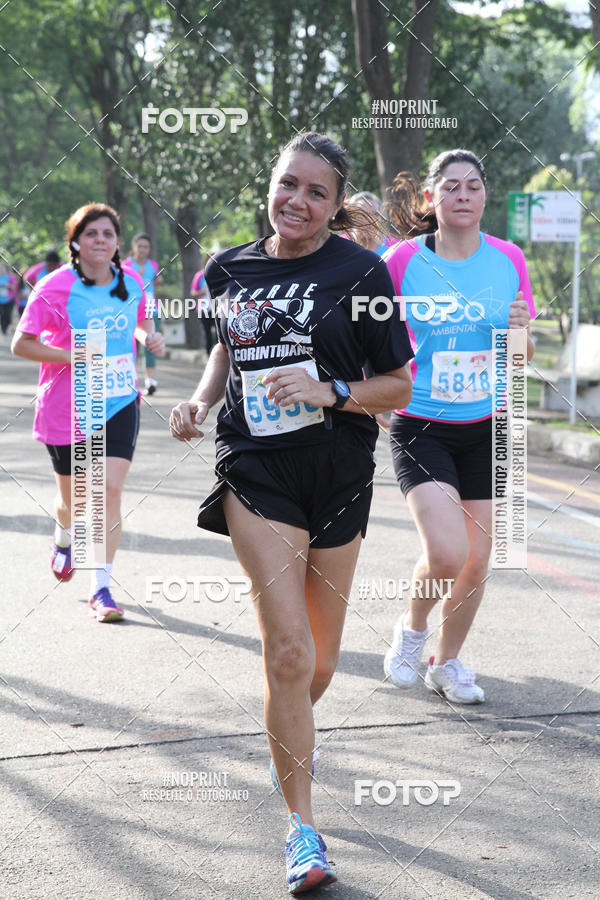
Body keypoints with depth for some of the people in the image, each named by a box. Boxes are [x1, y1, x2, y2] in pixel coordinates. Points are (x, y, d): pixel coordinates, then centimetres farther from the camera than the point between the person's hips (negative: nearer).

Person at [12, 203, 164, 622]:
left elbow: (142, 319, 22)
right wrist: (74, 356, -21)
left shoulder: (131, 281, 2)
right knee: (74, 498, 12)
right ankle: (64, 537, 51)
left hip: (120, 404, 2)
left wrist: (150, 336, -1)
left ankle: (102, 589, -3)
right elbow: (22, 344, -11)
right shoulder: (55, 288, -12)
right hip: (68, 410, -2)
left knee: (110, 491, -10)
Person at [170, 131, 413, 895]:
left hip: (338, 477, 0)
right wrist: (201, 400, 5)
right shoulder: (232, 270, 4)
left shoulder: (360, 272, -5)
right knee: (290, 654, -12)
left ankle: (286, 738, 46)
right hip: (256, 472, 0)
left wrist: (330, 391, -18)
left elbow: (399, 384, -2)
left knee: (318, 664, 11)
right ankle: (302, 828, -1)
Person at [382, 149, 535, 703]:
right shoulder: (403, 261, -8)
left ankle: (446, 662, 30)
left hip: (486, 429, 4)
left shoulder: (509, 260, 1)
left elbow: (521, 359, 10)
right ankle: (412, 628, 13)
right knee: (447, 553, -19)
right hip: (420, 425, -4)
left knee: (477, 559, 6)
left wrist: (521, 332, -12)